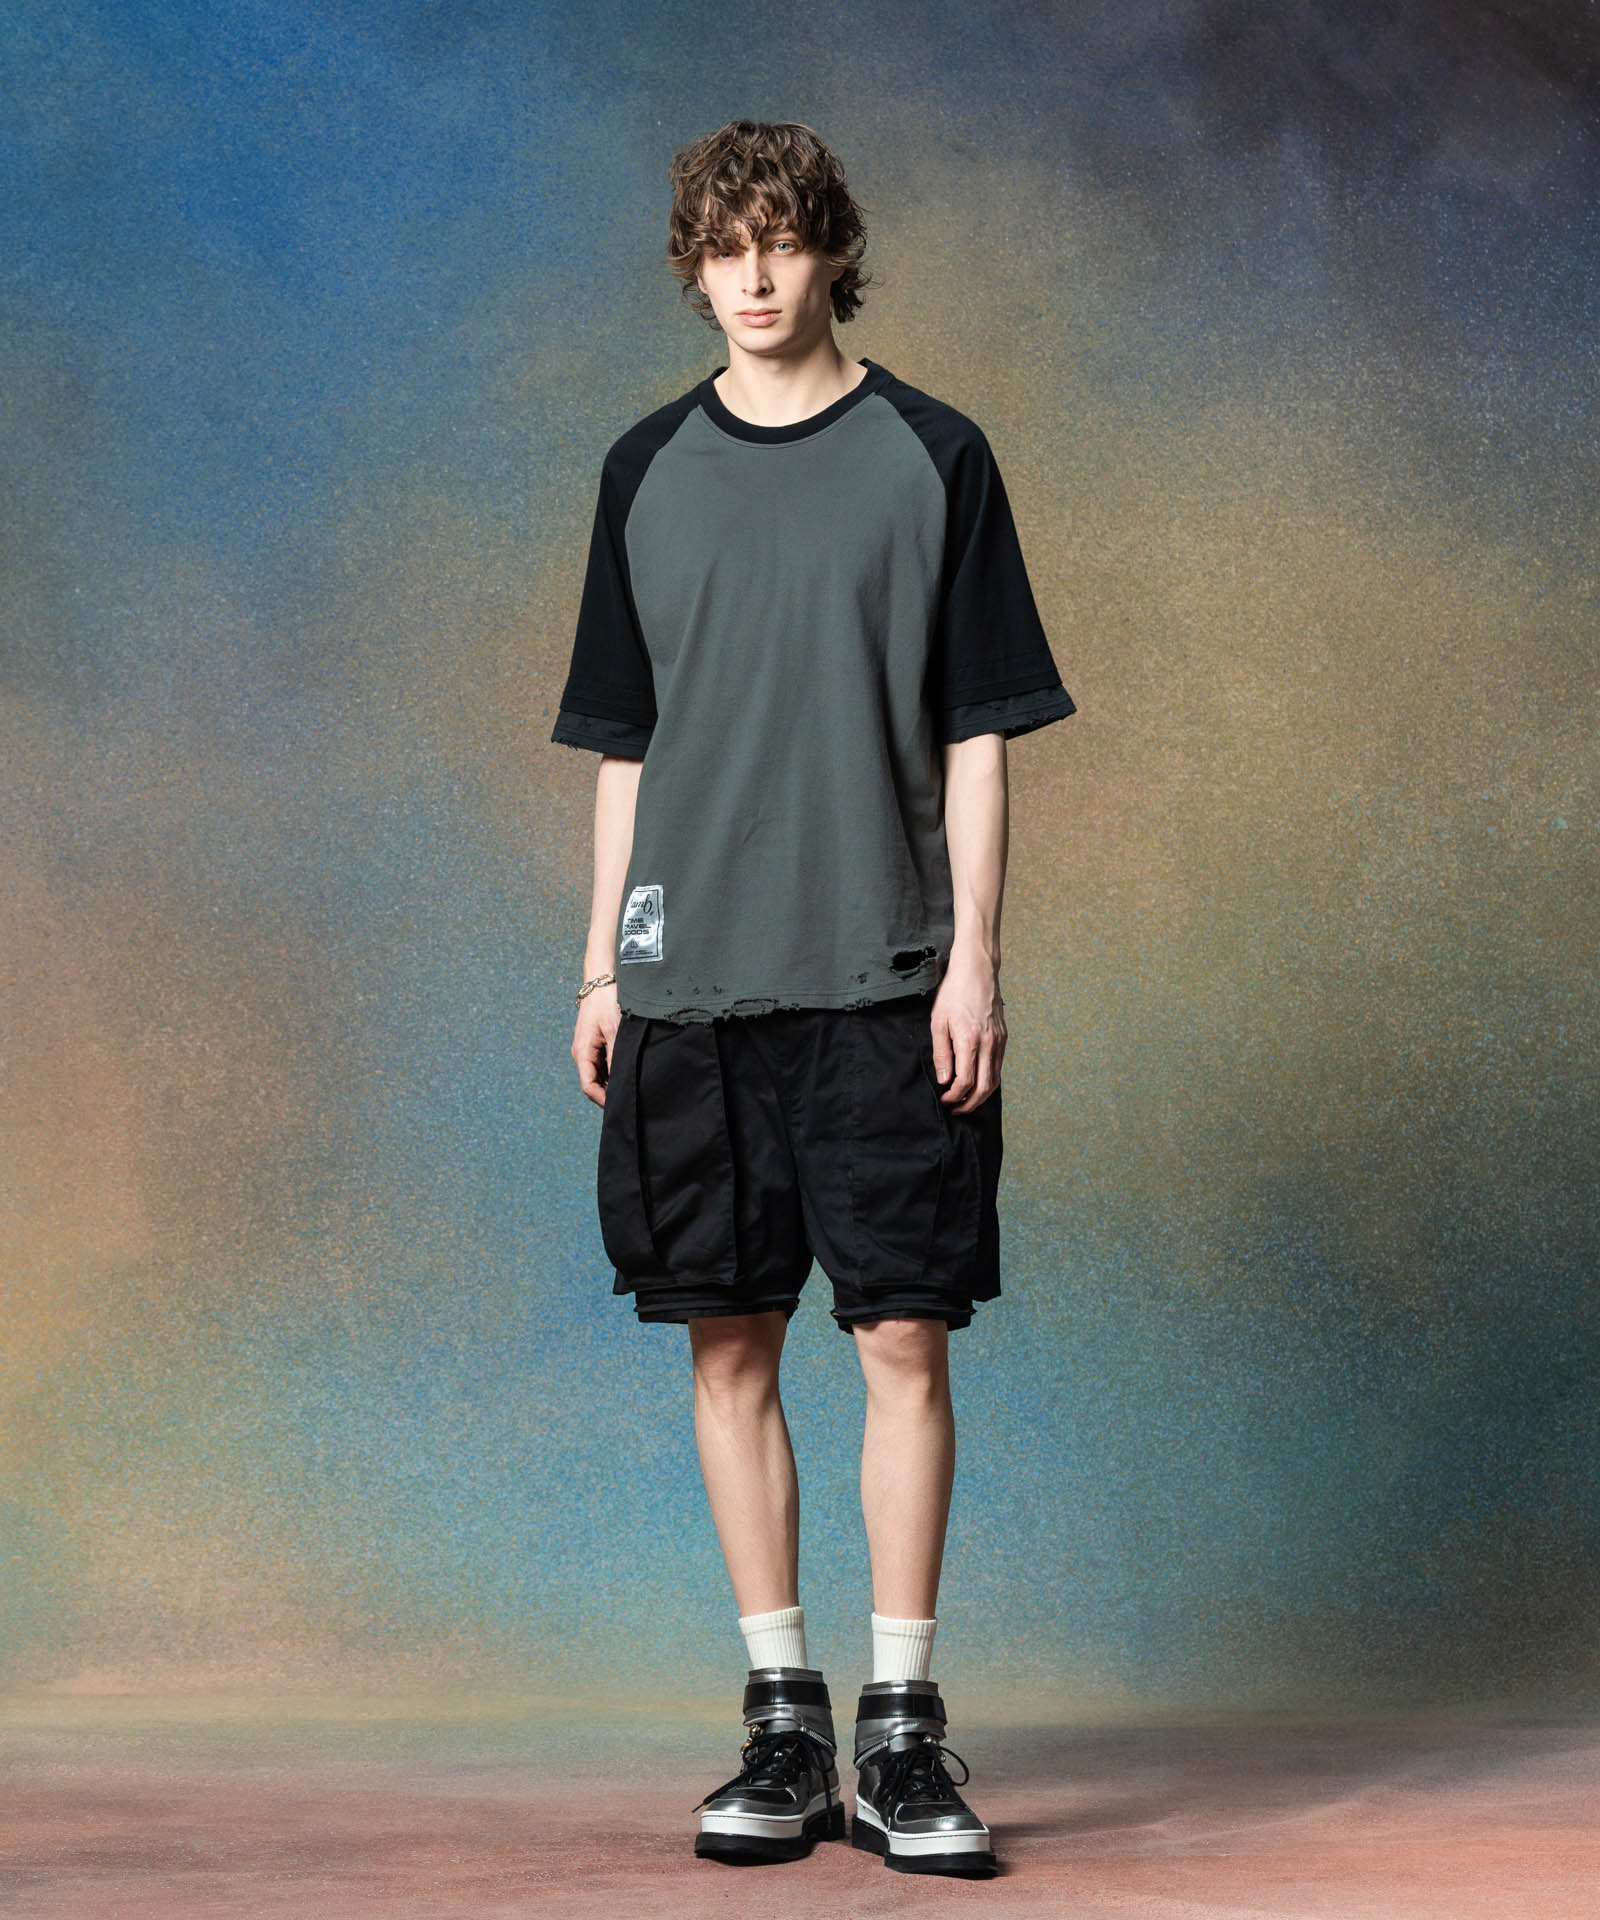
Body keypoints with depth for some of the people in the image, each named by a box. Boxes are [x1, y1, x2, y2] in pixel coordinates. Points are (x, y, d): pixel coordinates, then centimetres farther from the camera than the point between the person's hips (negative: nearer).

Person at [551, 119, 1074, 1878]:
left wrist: (972, 955, -6)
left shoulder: (931, 457, 4)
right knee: (729, 1345, 4)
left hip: (884, 982, -2)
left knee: (905, 1339, -4)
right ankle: (782, 1719, 14)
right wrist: (603, 964, 9)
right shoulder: (648, 473, 12)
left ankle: (902, 1727, 5)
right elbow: (623, 740, 15)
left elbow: (978, 731, 2)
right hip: (691, 979, 3)